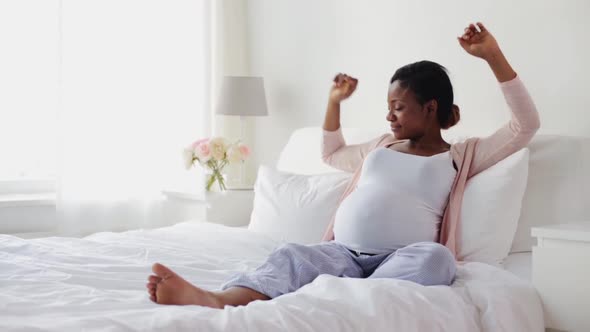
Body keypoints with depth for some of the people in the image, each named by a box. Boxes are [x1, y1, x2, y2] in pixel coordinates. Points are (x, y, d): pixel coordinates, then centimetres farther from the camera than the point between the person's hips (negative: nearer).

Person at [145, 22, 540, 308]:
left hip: (400, 258, -3)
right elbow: (332, 154, 47)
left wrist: (492, 55, 2)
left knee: (435, 257, -39)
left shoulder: (462, 155, 15)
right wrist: (335, 101, 35)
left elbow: (526, 126, 7)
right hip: (344, 252, 3)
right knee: (292, 254, -31)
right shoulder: (382, 145, 29)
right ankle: (216, 301, -62)